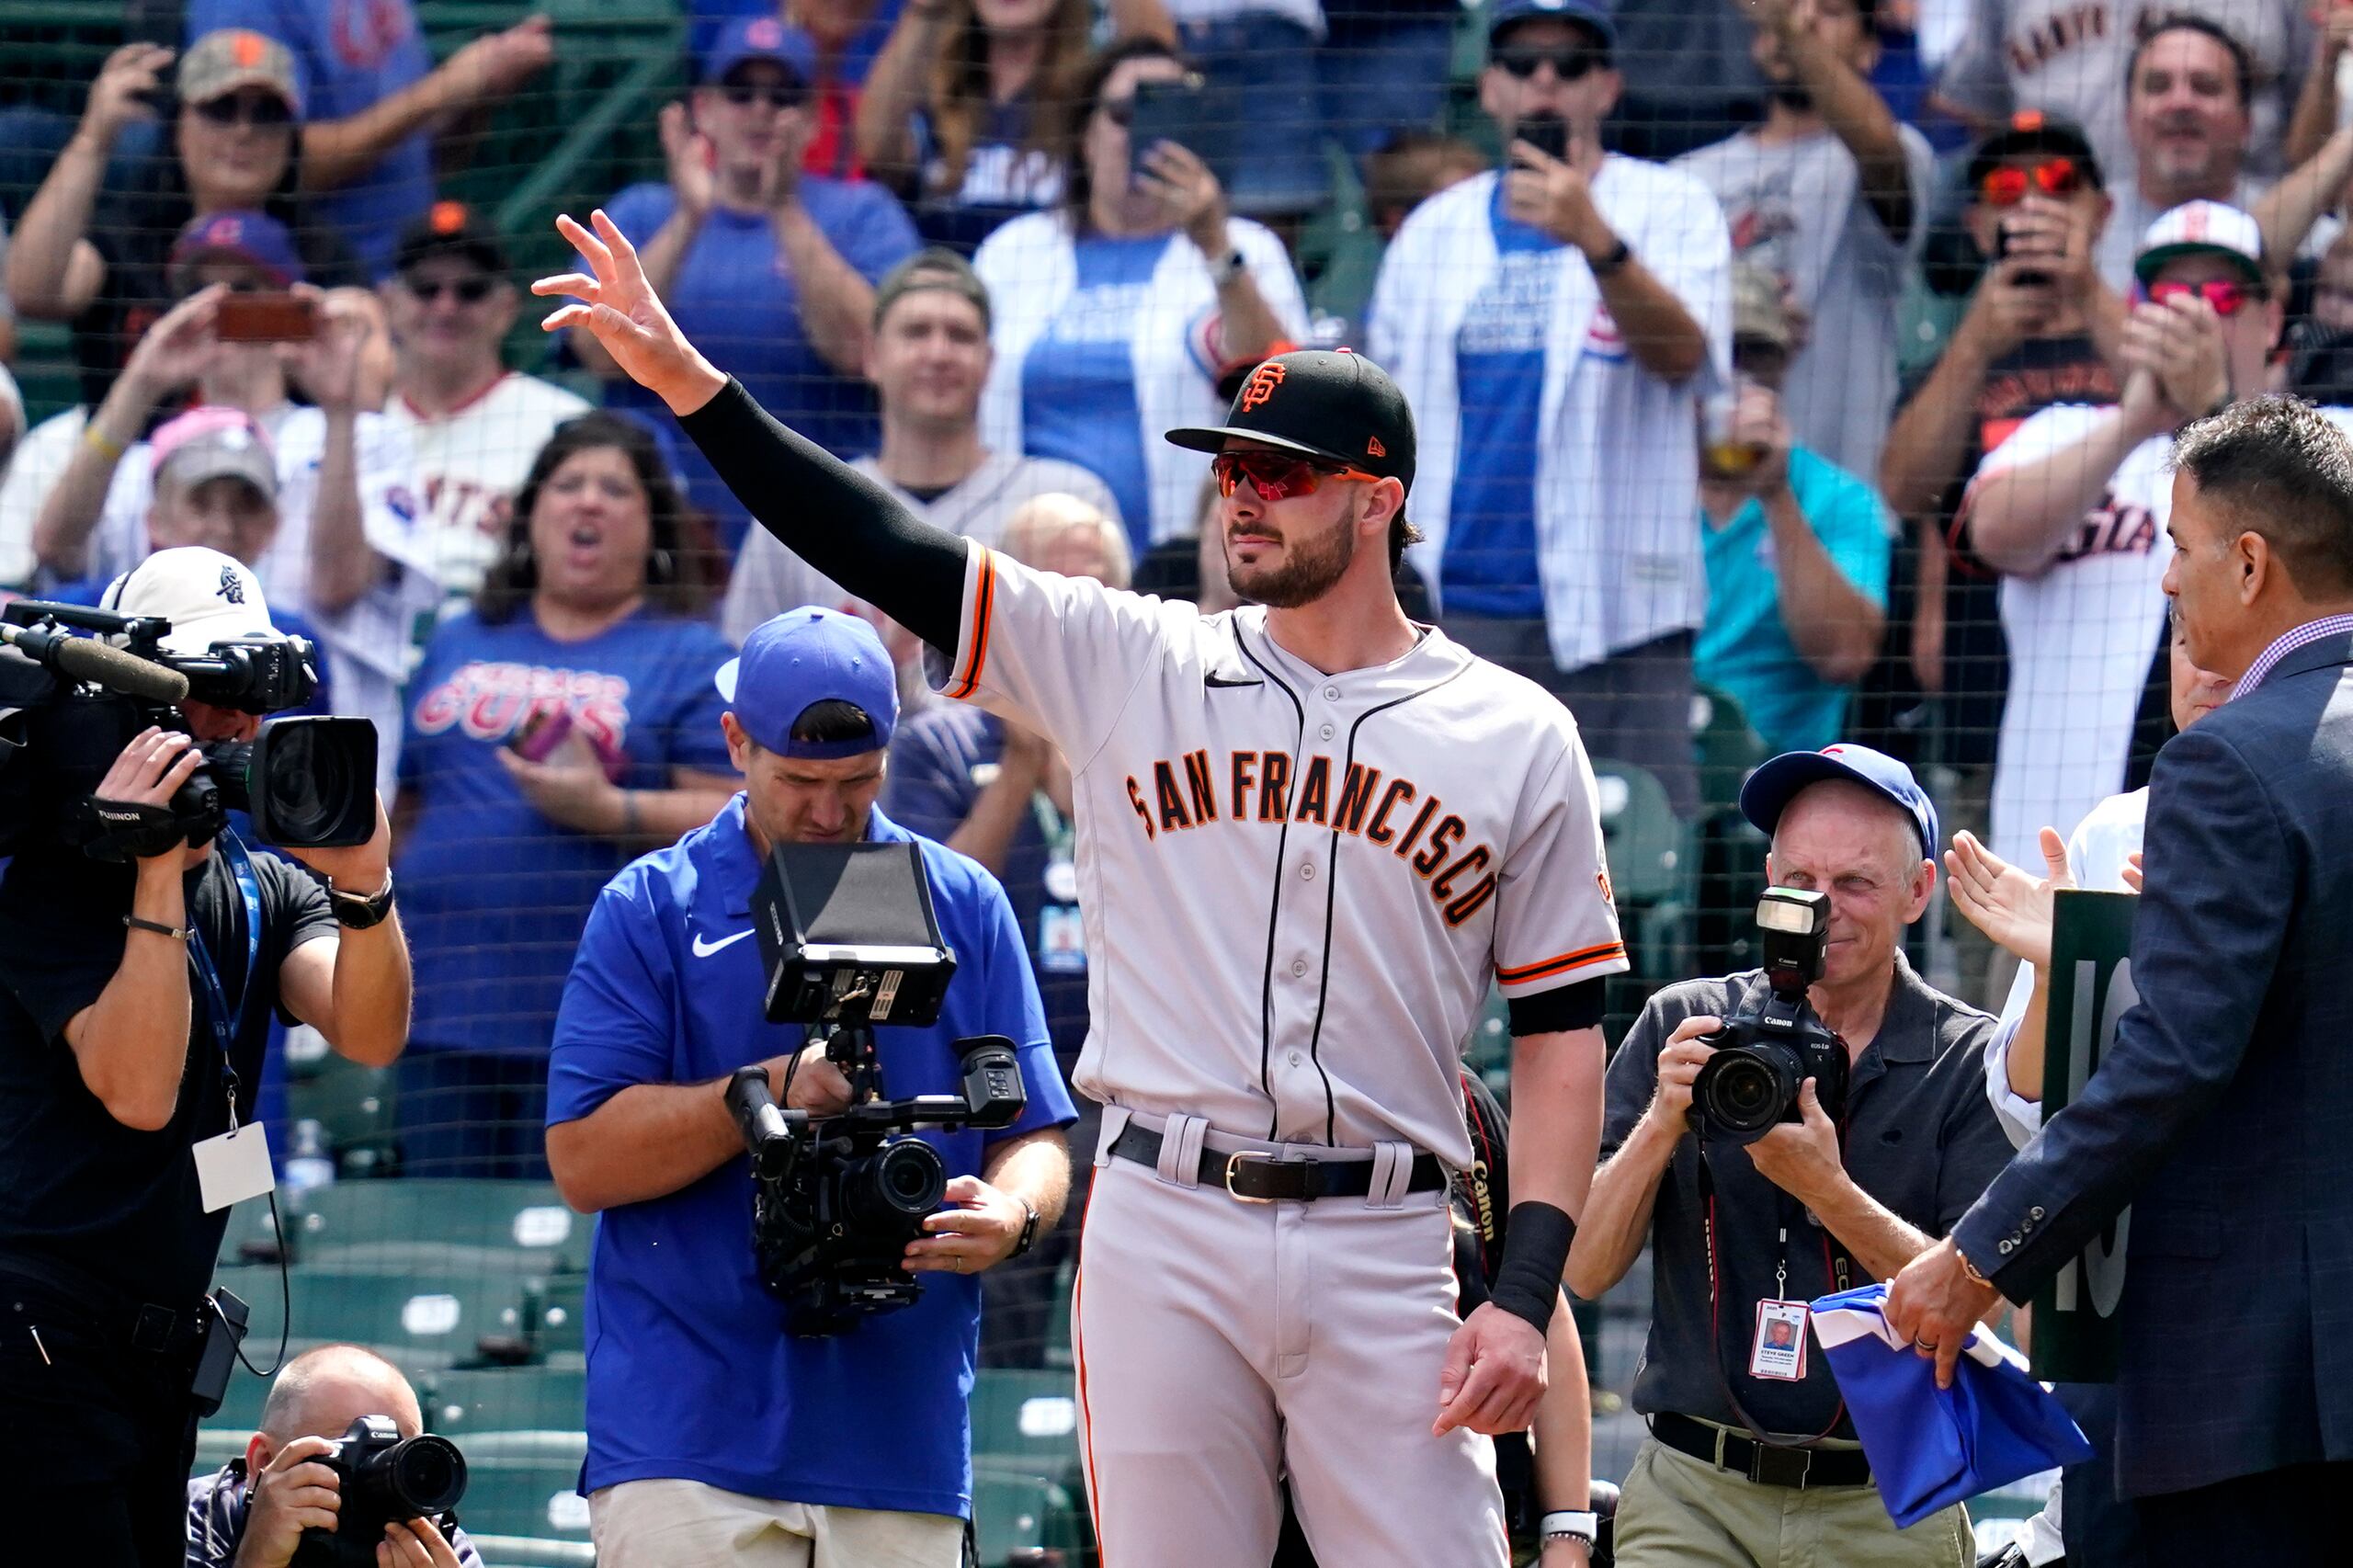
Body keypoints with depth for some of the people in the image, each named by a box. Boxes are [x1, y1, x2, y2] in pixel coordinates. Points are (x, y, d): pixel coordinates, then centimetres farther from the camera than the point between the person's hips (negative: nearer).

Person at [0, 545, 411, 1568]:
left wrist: (361, 885, -24)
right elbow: (140, 1091, -21)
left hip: (164, 1354, 8)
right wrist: (158, 875, -24)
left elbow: (369, 1033, -7)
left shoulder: (266, 891, 12)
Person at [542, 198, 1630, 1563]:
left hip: (1383, 1248, -1)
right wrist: (685, 377, -10)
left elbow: (1565, 1031, 5)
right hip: (1161, 1235, 1)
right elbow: (891, 554, 1)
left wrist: (1527, 1297, -5)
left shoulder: (1518, 738, 5)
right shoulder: (1137, 668, 8)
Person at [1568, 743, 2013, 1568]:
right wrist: (1663, 1124, -12)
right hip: (1693, 1498, 0)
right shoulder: (1680, 1028, 7)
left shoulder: (1971, 1062, 2)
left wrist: (1825, 1189, -20)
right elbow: (1584, 1271, 3)